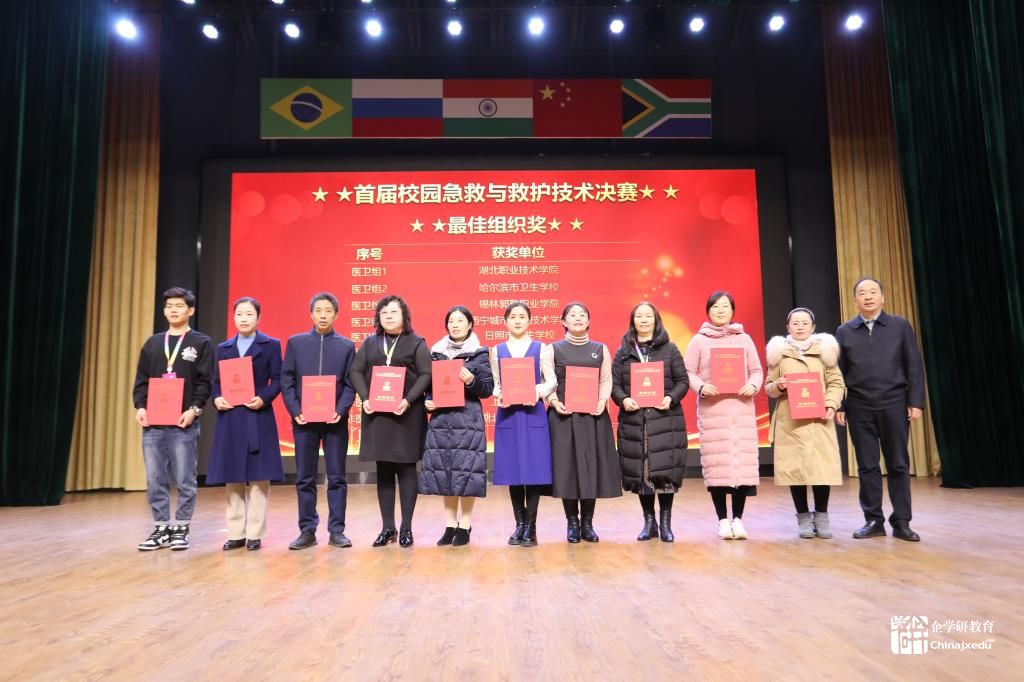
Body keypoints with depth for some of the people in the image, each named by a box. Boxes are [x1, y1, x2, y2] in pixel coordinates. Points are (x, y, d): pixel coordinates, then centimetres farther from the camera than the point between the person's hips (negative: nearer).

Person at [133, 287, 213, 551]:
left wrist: (194, 409, -16)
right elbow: (141, 380, 13)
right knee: (155, 480, 7)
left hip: (184, 423, -4)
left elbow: (205, 382, -4)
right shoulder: (152, 343, 16)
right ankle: (162, 528, 17)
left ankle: (181, 529, 12)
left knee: (184, 480, 1)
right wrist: (140, 406, -2)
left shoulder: (201, 343, 3)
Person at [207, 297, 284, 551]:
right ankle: (236, 534, 14)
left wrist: (263, 398, -19)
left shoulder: (271, 345, 4)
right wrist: (217, 398, -8)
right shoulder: (224, 348, 15)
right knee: (232, 478, 6)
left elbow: (277, 380, -3)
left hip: (259, 418, -4)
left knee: (258, 477, -1)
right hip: (230, 418, 4)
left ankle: (254, 534, 7)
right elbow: (217, 381, 11)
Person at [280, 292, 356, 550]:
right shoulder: (296, 342, 8)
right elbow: (286, 380, 4)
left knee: (337, 477, 3)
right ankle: (307, 531, 14)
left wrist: (340, 411, -13)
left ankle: (336, 530, 11)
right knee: (305, 478, 5)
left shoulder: (347, 345, 6)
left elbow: (350, 384, 2)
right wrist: (295, 411, -8)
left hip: (335, 420, 0)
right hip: (304, 420, 1)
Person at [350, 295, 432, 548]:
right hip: (377, 413, 3)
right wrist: (365, 398, -10)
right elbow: (356, 371, 6)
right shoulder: (370, 343, 13)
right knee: (383, 471, 7)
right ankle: (387, 527, 15)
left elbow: (426, 375, -6)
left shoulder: (416, 343, 2)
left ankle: (406, 528, 9)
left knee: (406, 468, 1)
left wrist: (409, 400, -19)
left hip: (407, 413, -3)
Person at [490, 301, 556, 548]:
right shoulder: (497, 351, 10)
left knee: (533, 469, -3)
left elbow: (551, 380, 3)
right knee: (512, 470, 3)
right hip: (507, 415, 2)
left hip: (533, 414, -1)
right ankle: (519, 524, 14)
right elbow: (494, 383, 10)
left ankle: (530, 527, 7)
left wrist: (538, 392, -15)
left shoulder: (541, 349, 6)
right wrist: (498, 395, -11)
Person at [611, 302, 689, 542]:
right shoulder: (623, 352, 11)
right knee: (638, 471, 3)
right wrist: (623, 399, -13)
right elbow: (614, 383, 6)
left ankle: (665, 522, 9)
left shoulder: (670, 349, 8)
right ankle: (649, 522, 16)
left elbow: (683, 380, 4)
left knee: (665, 469, -5)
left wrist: (672, 398, -13)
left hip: (665, 419, -1)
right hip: (633, 420, 2)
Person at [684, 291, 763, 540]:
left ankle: (738, 518, 9)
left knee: (743, 462, -2)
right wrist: (701, 387, -16)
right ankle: (723, 519, 8)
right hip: (711, 410, -2)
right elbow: (687, 372, 1)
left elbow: (757, 370, 11)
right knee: (716, 463, -3)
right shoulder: (699, 340, 5)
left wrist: (753, 386, -9)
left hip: (741, 408, 2)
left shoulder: (744, 339, 11)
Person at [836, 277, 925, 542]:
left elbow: (914, 366, 2)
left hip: (894, 404, -1)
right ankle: (873, 520, 12)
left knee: (898, 464, 4)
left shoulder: (900, 325, 4)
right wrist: (838, 406, 0)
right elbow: (839, 372, 6)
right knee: (867, 466, 4)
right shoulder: (844, 331, 6)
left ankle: (901, 522, 12)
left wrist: (915, 402, -5)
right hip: (859, 407, 1)